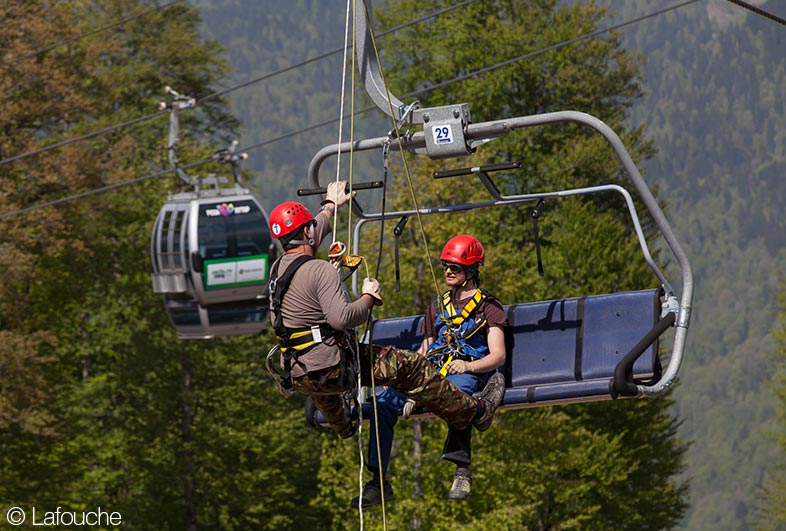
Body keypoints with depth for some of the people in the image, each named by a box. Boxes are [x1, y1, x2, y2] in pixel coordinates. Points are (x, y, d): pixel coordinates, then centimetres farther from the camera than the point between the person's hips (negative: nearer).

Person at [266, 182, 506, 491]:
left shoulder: (277, 269, 8)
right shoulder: (319, 270, -19)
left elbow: (303, 243, 31)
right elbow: (341, 317, -30)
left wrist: (330, 207, 47)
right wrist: (368, 299, -9)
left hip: (296, 378, 8)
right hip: (330, 368, -8)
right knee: (409, 367, 1)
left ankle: (343, 428, 70)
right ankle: (474, 412, 9)